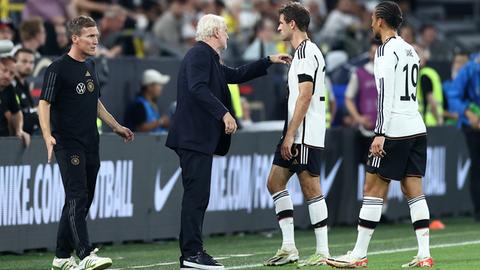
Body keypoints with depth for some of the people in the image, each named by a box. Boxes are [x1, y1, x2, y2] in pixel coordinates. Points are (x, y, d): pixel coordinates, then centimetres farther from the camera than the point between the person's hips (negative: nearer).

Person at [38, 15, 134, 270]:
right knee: (77, 197, -13)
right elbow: (44, 103, -13)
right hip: (68, 144, -8)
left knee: (83, 200, 9)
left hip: (90, 144, 8)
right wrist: (48, 136, -27)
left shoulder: (90, 65, 15)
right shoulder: (58, 68, -9)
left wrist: (115, 126, 30)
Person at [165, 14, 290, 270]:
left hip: (200, 138, 11)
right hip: (195, 137, -11)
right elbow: (198, 87, -25)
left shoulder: (207, 57, 21)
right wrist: (224, 113, -28)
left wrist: (268, 61, 33)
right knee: (197, 194, -12)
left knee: (196, 196, 11)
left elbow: (235, 75, 32)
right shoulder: (200, 54, -11)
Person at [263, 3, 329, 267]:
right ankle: (288, 247, 9)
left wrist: (290, 135, -20)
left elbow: (305, 96, -20)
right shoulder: (303, 52, 18)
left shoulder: (306, 52, -13)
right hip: (295, 135, 10)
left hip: (306, 135, -10)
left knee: (310, 188, -6)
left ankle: (322, 252, -2)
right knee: (275, 182, 9)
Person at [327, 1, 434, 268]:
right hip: (416, 128, 8)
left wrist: (381, 133, -19)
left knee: (373, 190, -4)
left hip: (394, 131, -8)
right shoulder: (410, 50, 17)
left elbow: (386, 94, -17)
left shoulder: (387, 50, -10)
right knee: (414, 191, 5)